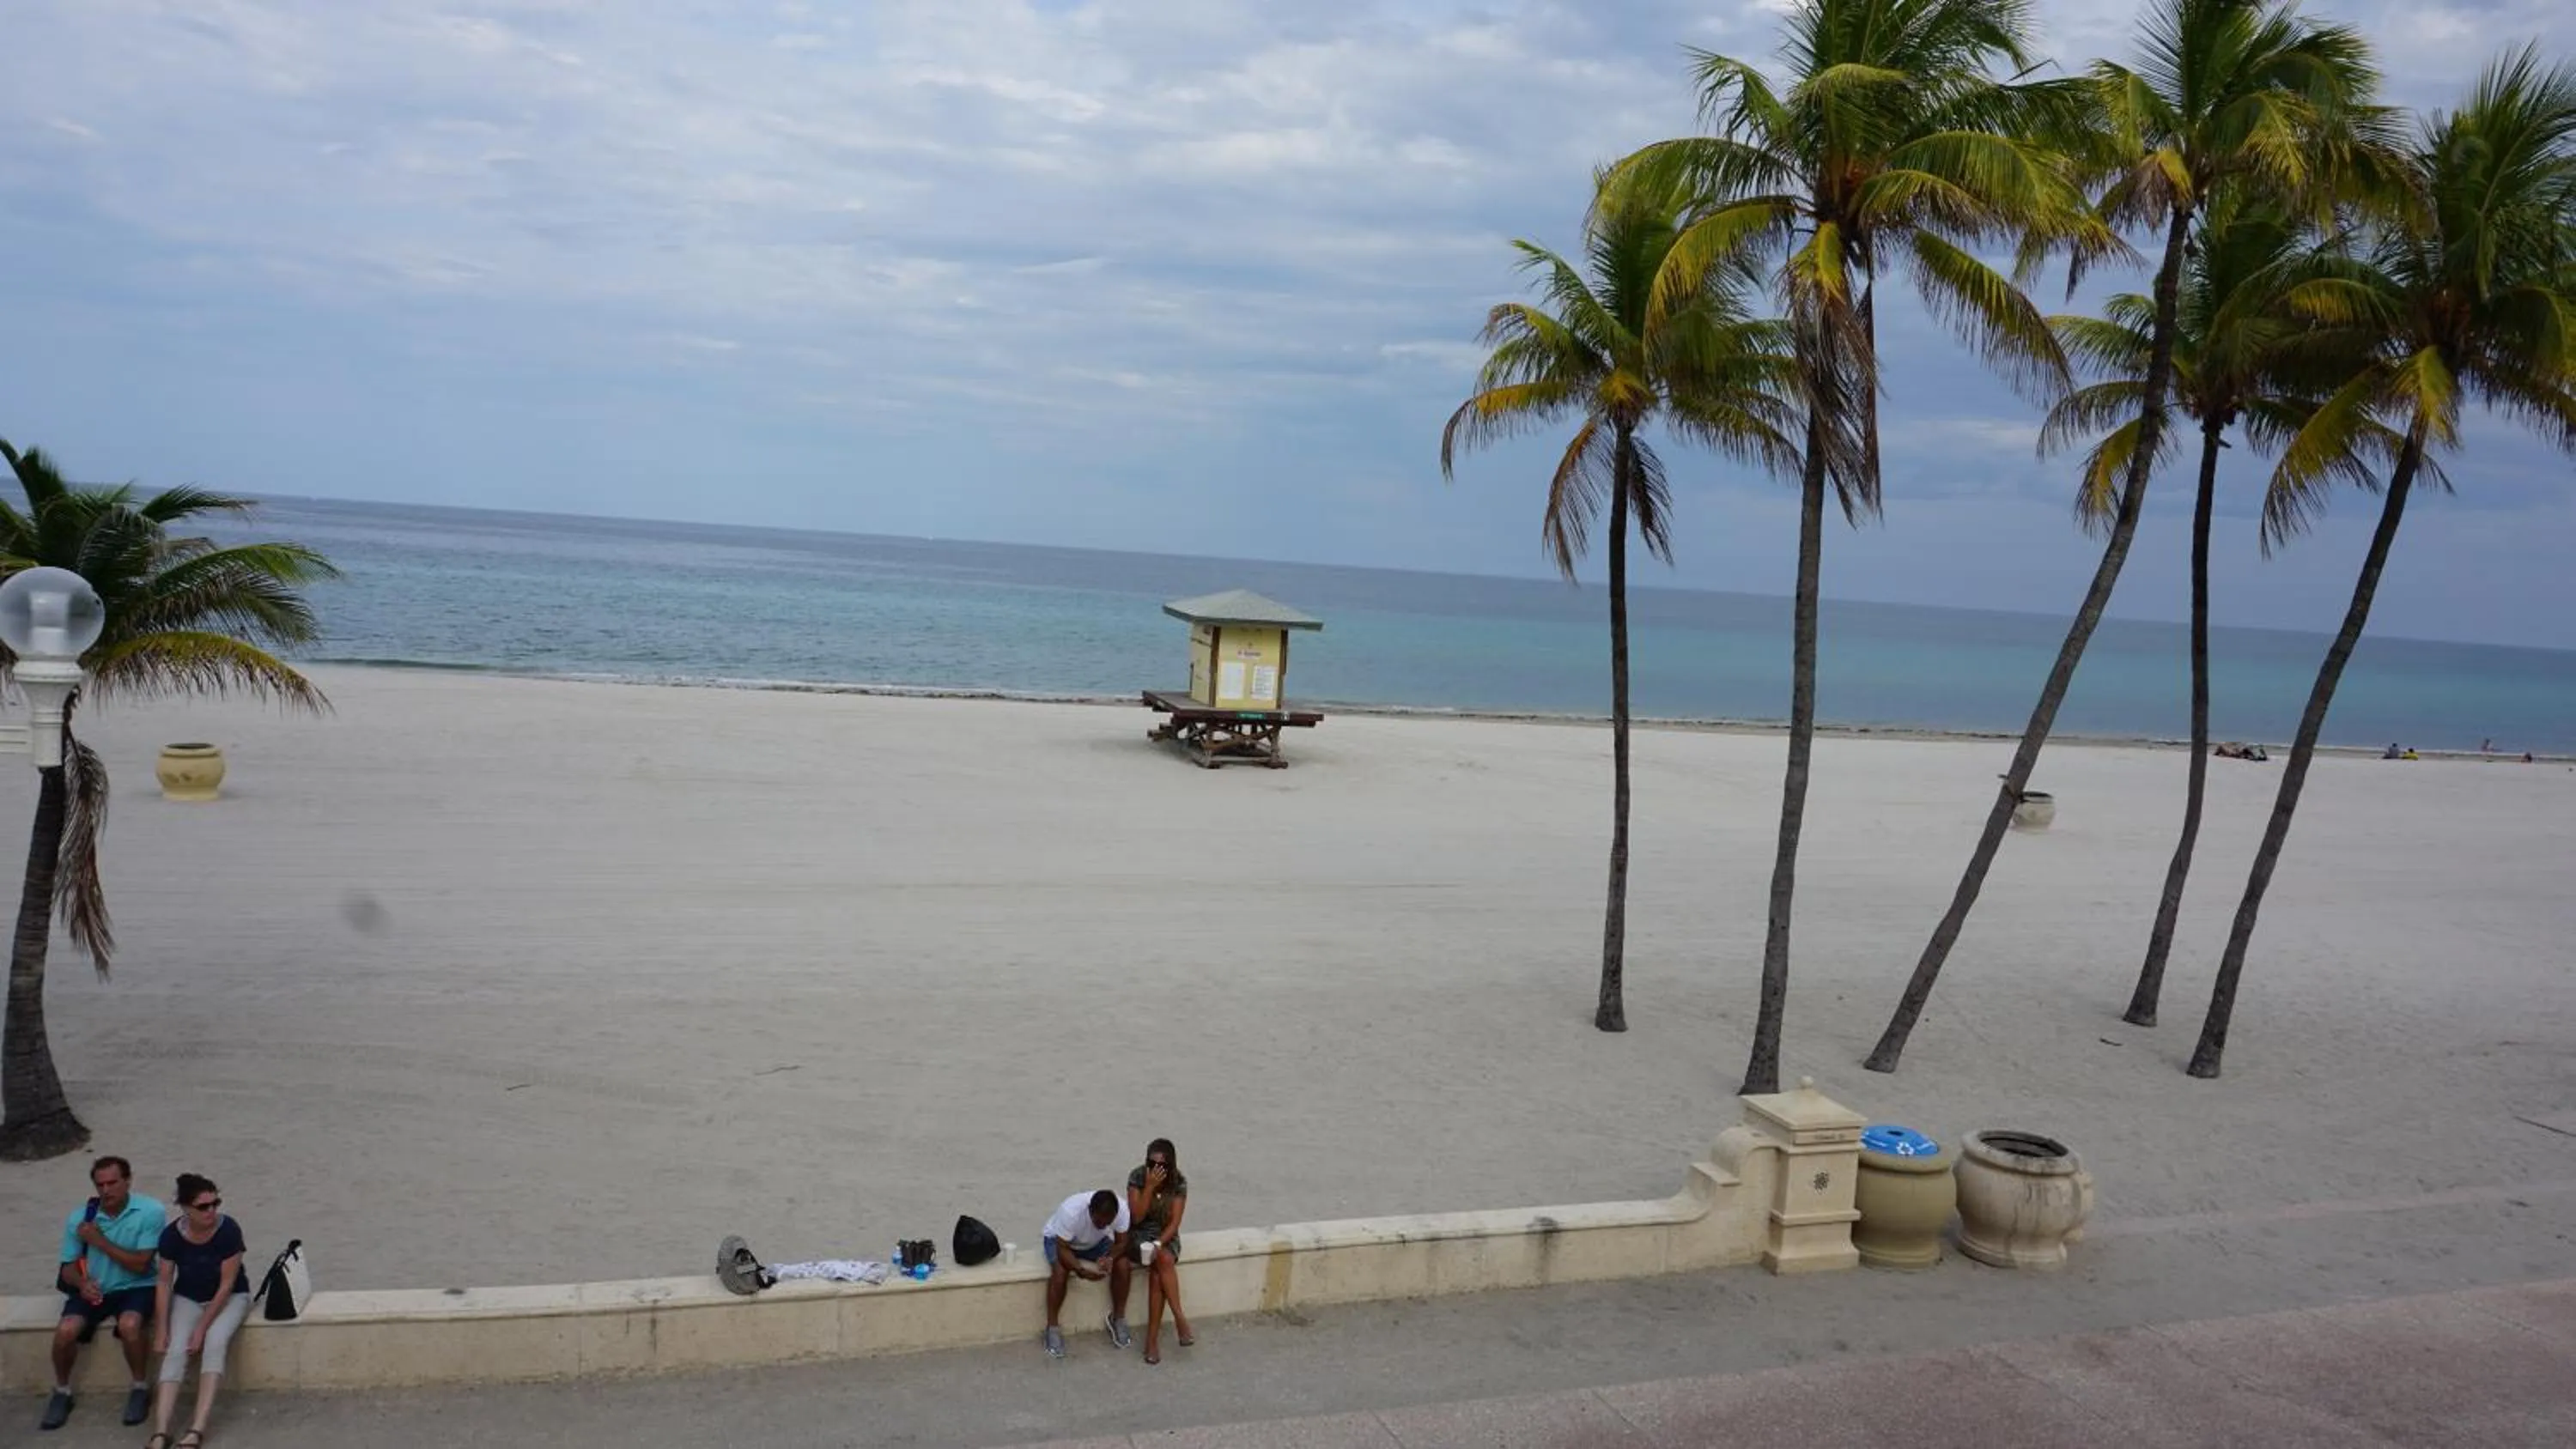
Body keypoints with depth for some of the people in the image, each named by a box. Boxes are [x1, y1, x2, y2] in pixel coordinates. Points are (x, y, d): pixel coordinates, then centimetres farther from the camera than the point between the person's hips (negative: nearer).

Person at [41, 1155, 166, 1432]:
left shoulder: (151, 1212, -14)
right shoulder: (80, 1217, -4)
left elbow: (140, 1265, -15)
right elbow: (68, 1265, 3)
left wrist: (100, 1241, -19)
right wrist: (82, 1283, -20)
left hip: (136, 1287, -3)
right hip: (93, 1289, 3)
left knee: (129, 1325, -33)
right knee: (65, 1331, -24)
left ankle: (140, 1387, -6)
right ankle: (62, 1392, 6)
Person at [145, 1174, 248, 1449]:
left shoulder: (229, 1230, -25)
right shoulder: (172, 1235, -16)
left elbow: (226, 1285, -20)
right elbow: (165, 1283, -6)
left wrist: (202, 1327, -21)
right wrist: (161, 1329, -12)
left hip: (229, 1298, -3)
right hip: (188, 1298, 3)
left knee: (215, 1343, -29)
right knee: (175, 1351, -22)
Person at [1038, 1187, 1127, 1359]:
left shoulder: (1122, 1209, -31)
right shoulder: (1071, 1211, -40)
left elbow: (1121, 1243, -17)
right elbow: (1062, 1250, -32)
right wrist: (1080, 1270, -47)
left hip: (1095, 1242, 3)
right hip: (1058, 1238, -3)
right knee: (1060, 1271, -32)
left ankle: (1117, 1318, 1)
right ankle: (1052, 1327, -15)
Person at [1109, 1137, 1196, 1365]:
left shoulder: (1179, 1183, -8)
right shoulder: (1137, 1177, -11)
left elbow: (1174, 1222, -9)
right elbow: (1136, 1217, -15)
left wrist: (1158, 1244, -25)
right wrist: (1150, 1186, -24)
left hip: (1166, 1236, 0)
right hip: (1139, 1235, 0)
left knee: (1157, 1273, -29)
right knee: (1164, 1260, -32)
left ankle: (1151, 1341, -29)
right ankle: (1180, 1319, -22)